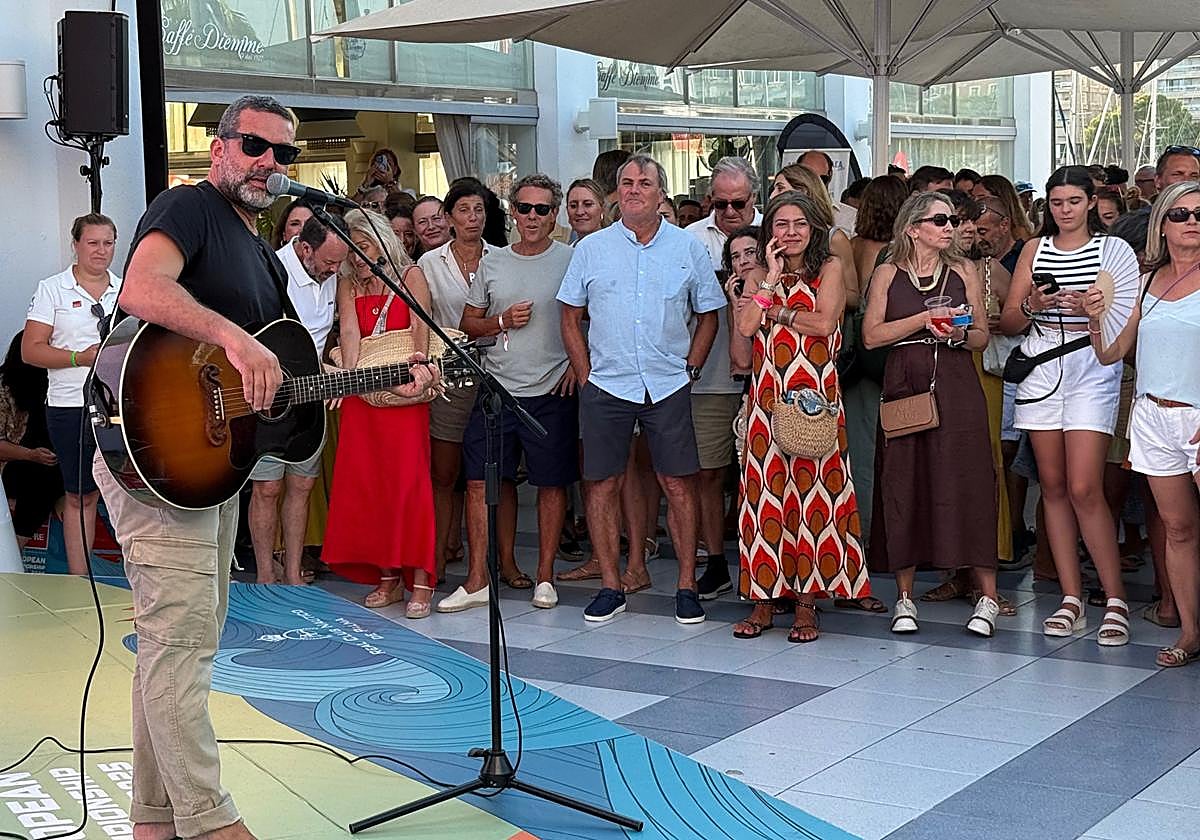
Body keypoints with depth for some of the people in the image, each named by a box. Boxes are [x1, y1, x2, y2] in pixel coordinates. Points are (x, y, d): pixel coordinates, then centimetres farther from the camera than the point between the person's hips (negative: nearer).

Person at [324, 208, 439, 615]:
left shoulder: (410, 275, 5)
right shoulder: (347, 284, 13)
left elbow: (420, 327, -8)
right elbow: (349, 330, -4)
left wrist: (416, 371, -25)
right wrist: (348, 374, -22)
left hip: (404, 395, -4)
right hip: (362, 395, 4)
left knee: (408, 482, -9)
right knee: (365, 484, 0)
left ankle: (419, 579, -7)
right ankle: (388, 577, 9)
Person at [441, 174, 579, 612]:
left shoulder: (571, 261, 0)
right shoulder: (492, 263, 10)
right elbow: (467, 324, 14)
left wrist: (579, 363, -10)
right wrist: (503, 321, -4)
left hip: (553, 392, -3)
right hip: (497, 389, 3)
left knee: (552, 482, 4)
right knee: (480, 480, -1)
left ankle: (545, 575, 15)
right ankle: (478, 579, 6)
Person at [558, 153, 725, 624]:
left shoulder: (688, 249, 6)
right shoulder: (591, 249, 6)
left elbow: (708, 316, 11)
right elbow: (571, 318, 9)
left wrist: (691, 369, 2)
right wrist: (586, 375, 2)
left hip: (668, 387, 0)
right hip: (605, 387, 1)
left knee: (678, 484, -1)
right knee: (603, 485, 3)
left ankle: (687, 586, 9)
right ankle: (610, 587, 12)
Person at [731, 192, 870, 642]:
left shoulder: (829, 268, 6)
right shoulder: (759, 277, 15)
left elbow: (824, 323, -10)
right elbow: (745, 326, -4)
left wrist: (775, 310, -1)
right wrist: (772, 277, -2)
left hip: (815, 399, -3)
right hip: (767, 399, 3)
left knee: (813, 494, -3)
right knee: (766, 492, 1)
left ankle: (807, 601, 3)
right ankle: (764, 598, 8)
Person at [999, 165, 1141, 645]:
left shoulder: (1114, 250, 3)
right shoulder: (1035, 249, 13)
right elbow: (1007, 322, 10)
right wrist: (1031, 306, -10)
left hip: (1092, 373, -4)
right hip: (1040, 371, 4)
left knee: (1084, 489, -12)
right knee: (1053, 486, 4)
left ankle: (1116, 601, -2)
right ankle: (1072, 600, 10)